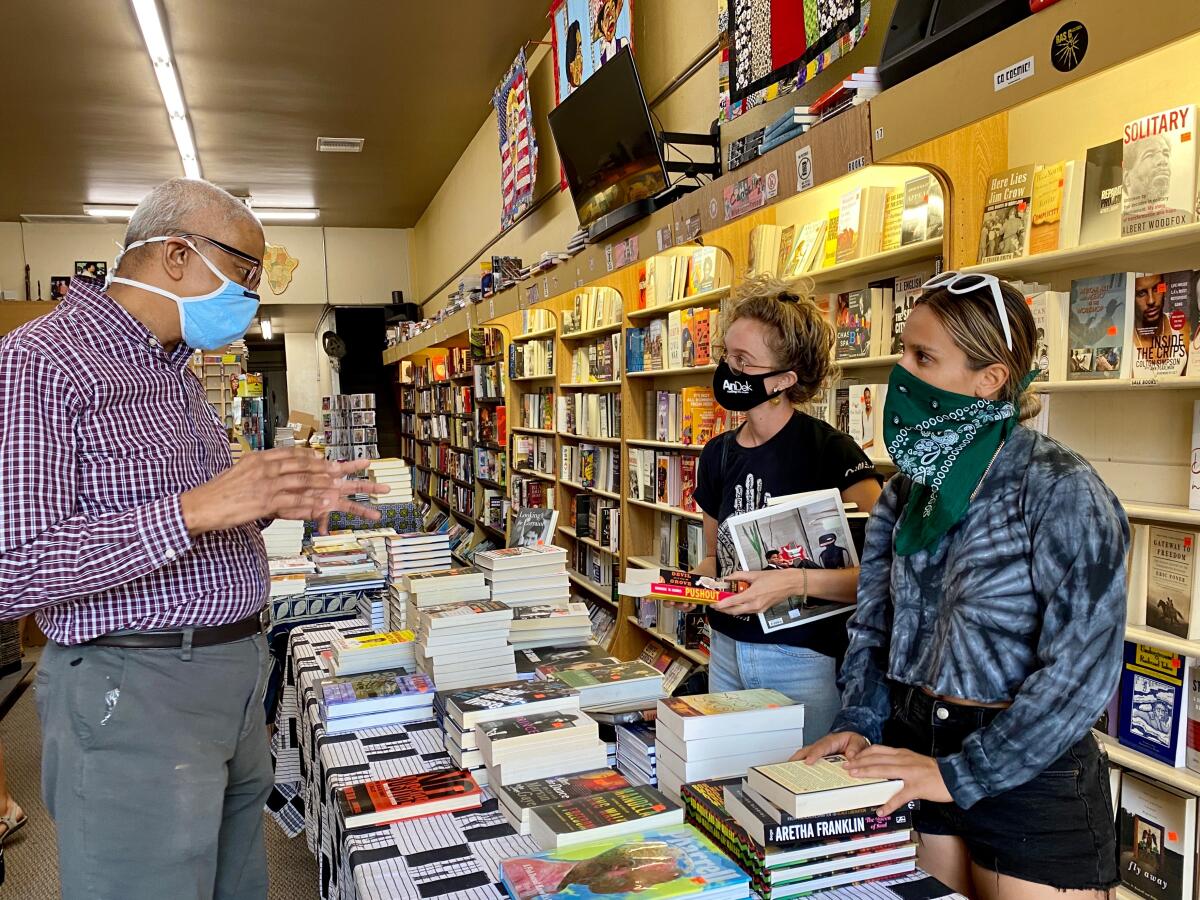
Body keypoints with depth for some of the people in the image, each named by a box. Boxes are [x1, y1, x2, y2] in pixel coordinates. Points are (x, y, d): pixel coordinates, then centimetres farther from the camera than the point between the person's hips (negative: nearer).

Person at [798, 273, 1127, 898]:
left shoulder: (1059, 490, -17)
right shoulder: (908, 489, 2)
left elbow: (1082, 666, -21)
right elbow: (874, 620, 8)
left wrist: (961, 774, -22)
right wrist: (860, 724, -6)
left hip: (1030, 776, -5)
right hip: (918, 752, 6)